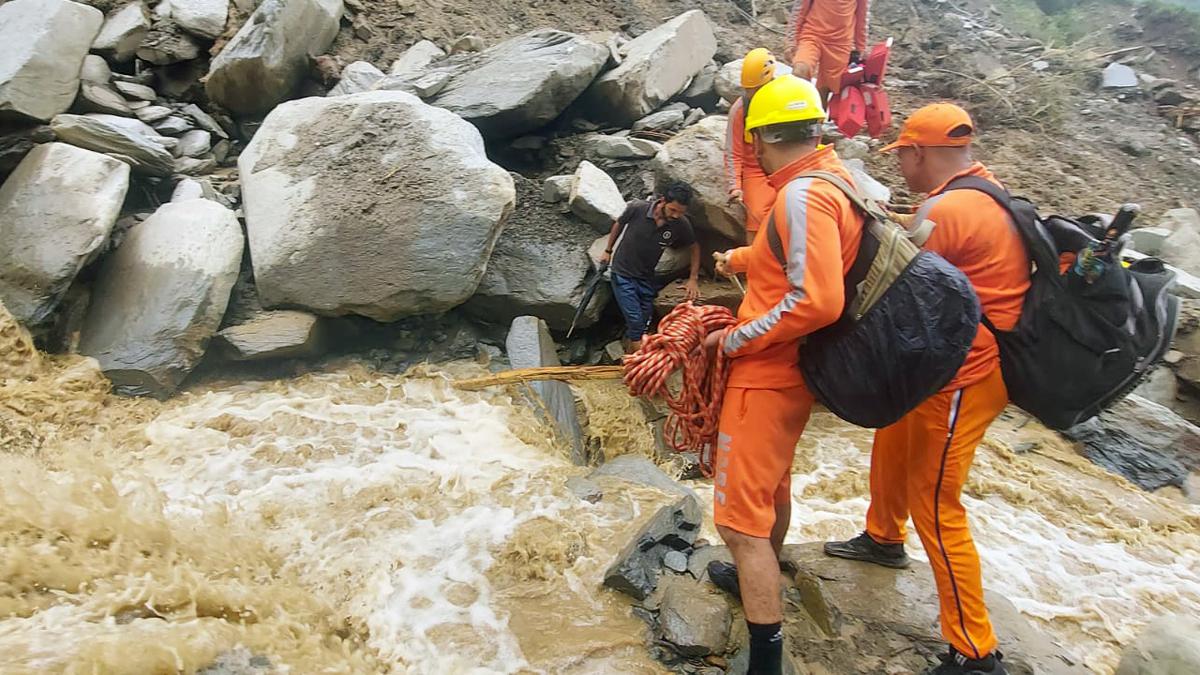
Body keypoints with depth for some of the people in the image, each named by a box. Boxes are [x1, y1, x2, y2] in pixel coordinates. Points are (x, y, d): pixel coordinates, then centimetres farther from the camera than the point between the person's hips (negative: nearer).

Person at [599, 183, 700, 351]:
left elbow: (695, 247, 3)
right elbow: (619, 224, -1)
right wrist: (608, 251, 9)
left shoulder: (681, 224, -16)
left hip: (647, 277, 3)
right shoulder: (637, 208, -23)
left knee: (645, 322, 9)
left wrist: (693, 279, -1)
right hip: (623, 273, -3)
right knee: (635, 319, -12)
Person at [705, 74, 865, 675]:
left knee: (742, 517, -5)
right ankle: (757, 576, 50)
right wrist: (741, 259, 33)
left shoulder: (802, 196, -24)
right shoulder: (830, 172, 5)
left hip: (768, 372, -10)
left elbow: (816, 302, -30)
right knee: (772, 481, 28)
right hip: (790, 367, 10)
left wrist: (736, 339, -19)